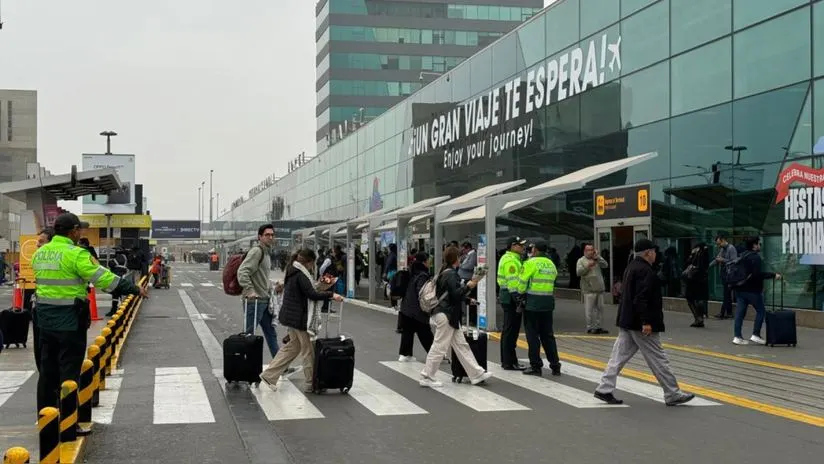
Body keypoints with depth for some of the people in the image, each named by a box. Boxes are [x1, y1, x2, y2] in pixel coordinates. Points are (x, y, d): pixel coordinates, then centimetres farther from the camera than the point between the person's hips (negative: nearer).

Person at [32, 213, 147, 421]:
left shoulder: (40, 253, 9)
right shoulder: (76, 254, -15)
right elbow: (104, 278, -17)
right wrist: (135, 289, -9)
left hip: (45, 319, 7)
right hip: (69, 321, -7)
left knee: (48, 369, 16)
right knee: (69, 371, 0)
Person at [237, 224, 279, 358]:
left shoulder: (267, 252, 17)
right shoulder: (257, 251, -14)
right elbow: (242, 272, -24)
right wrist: (250, 290, -28)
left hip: (265, 300, 10)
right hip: (254, 301, -10)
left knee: (271, 333, 15)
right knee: (249, 333, -3)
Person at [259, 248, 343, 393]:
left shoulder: (292, 272, 13)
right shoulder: (301, 274, -17)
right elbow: (311, 294, -24)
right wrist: (331, 295, -19)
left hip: (290, 315, 10)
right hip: (298, 317, -10)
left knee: (292, 346, 17)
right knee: (308, 350, 0)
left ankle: (269, 375, 16)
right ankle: (311, 383, 7)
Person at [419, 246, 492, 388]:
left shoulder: (445, 272, 15)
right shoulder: (451, 274, -15)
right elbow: (455, 294, -22)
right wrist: (468, 286, -11)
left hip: (449, 314, 11)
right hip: (446, 315, -11)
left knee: (461, 345, 10)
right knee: (439, 347, -4)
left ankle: (476, 374, 13)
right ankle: (427, 377, 2)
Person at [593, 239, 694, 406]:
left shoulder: (631, 267, 14)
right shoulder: (644, 270, -17)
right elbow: (641, 298, -25)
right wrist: (646, 322, -25)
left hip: (626, 322, 10)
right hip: (640, 324, -10)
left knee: (619, 356, 9)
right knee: (658, 359, -1)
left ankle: (605, 389, 7)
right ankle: (673, 395, 7)